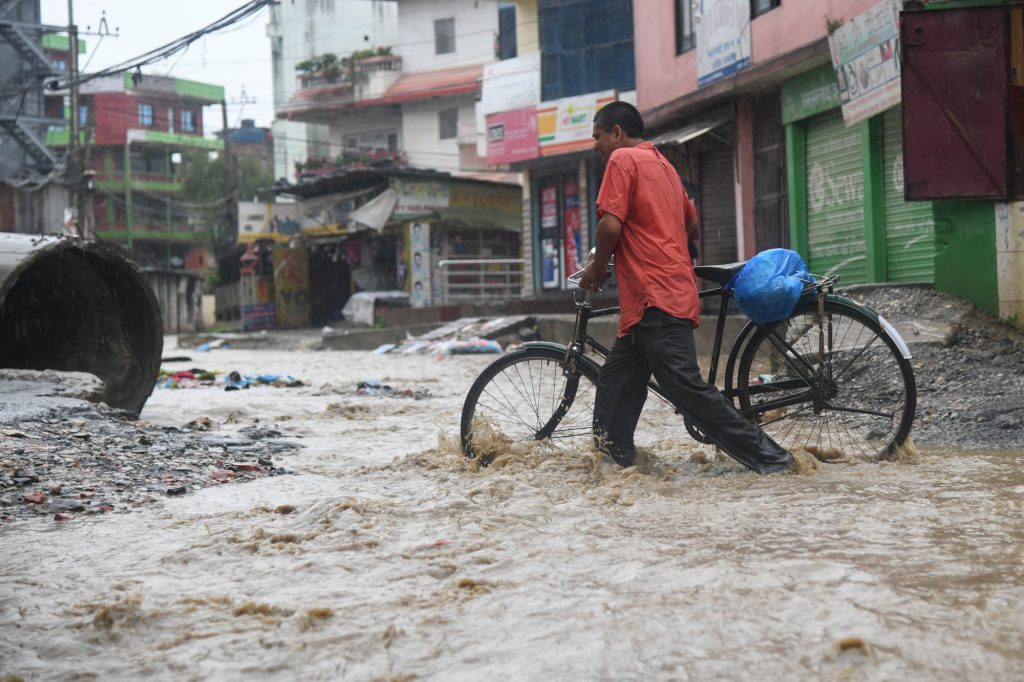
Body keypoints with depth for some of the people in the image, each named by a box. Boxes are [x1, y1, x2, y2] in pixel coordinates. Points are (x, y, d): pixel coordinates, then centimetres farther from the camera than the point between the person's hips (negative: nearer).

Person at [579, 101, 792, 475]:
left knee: (687, 387, -11)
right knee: (617, 384, 13)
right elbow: (690, 222, 32)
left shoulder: (622, 159, -5)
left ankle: (767, 456, -9)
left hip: (654, 298, -10)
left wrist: (596, 268, 1)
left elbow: (611, 225, -15)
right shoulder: (662, 164, 23)